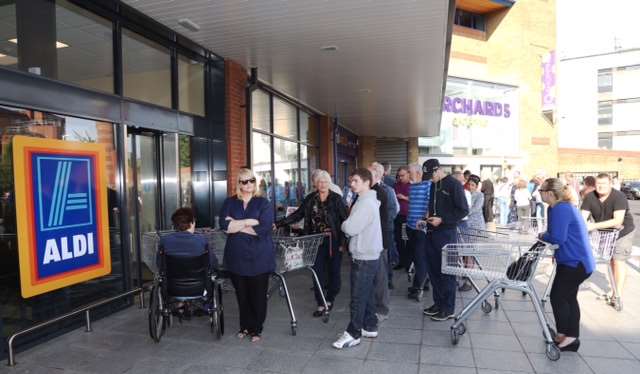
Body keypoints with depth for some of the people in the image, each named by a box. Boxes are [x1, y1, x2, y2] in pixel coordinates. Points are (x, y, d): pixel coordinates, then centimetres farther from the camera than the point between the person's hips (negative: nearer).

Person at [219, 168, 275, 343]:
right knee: (242, 294, 10)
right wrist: (249, 222, -15)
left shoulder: (264, 203, -1)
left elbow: (263, 228, -14)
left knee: (258, 294, 4)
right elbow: (224, 225, -8)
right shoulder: (229, 202, 7)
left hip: (259, 257, -2)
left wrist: (236, 225, -9)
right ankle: (245, 326, 28)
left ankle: (256, 329, 21)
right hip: (236, 256, 2)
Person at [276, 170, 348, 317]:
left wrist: (344, 240, -12)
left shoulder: (336, 199, -5)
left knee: (334, 270, 9)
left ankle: (330, 299, 30)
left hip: (333, 240, -2)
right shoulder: (310, 199, 3)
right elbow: (297, 215, 6)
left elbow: (344, 219, -6)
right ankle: (321, 304, 13)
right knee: (318, 272, 2)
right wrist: (279, 223, -1)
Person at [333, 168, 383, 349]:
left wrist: (344, 224, -4)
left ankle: (353, 334, 6)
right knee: (368, 294, 17)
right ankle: (370, 327, 27)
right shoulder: (369, 200, 13)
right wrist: (348, 224, 1)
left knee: (358, 297, -2)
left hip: (363, 258, -10)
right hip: (370, 255, 10)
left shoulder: (365, 203, -20)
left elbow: (350, 228, -23)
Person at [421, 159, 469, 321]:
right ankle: (438, 303, 24)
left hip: (446, 233, -7)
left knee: (447, 271, 1)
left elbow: (463, 210, -12)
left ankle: (448, 309, 12)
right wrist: (428, 216, 4)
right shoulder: (432, 185, 12)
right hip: (432, 232, 7)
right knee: (433, 269, 11)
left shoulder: (454, 184, -9)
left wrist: (442, 220, -17)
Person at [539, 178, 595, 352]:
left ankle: (563, 335, 12)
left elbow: (557, 238, -28)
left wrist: (543, 236, -11)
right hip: (577, 261, 11)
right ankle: (572, 338, 27)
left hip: (575, 263, -11)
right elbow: (558, 233, 13)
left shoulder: (561, 209, -22)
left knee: (557, 297, -2)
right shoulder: (562, 207, 10)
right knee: (569, 298, 17)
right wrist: (545, 236, -4)